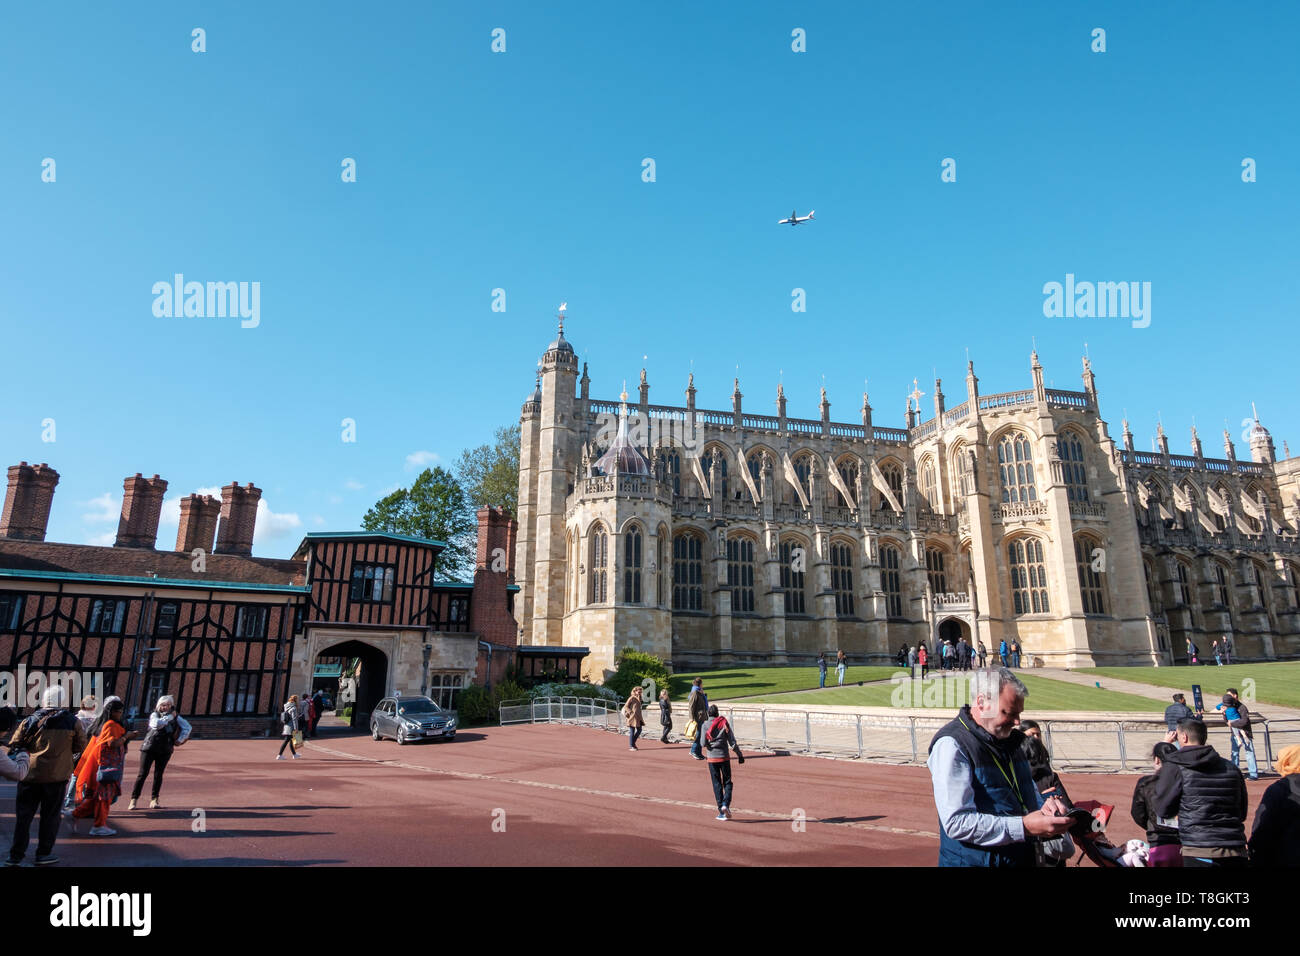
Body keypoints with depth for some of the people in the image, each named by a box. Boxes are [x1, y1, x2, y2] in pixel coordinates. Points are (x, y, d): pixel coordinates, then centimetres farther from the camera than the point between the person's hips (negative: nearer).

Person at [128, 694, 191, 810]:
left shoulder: (176, 716, 4)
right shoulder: (154, 715, -2)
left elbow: (188, 727, 6)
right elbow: (157, 724, -24)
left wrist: (180, 740, 0)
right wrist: (170, 717, -17)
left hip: (165, 750, 2)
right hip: (150, 747, -2)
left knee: (158, 774, 3)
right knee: (143, 774, -2)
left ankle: (154, 800, 11)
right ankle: (133, 799, 7)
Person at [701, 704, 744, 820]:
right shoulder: (724, 723, -2)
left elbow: (704, 743, -10)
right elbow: (732, 742, -4)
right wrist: (740, 755, 4)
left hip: (712, 758, 0)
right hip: (724, 757, 0)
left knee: (717, 784, 7)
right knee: (727, 782, 12)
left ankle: (722, 812, 6)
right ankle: (725, 804, -10)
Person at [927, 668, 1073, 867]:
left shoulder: (1009, 738, 9)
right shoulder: (951, 745, -20)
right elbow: (957, 823, -27)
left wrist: (1044, 804, -1)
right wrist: (1024, 827, -31)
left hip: (1023, 857, 8)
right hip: (974, 860, -8)